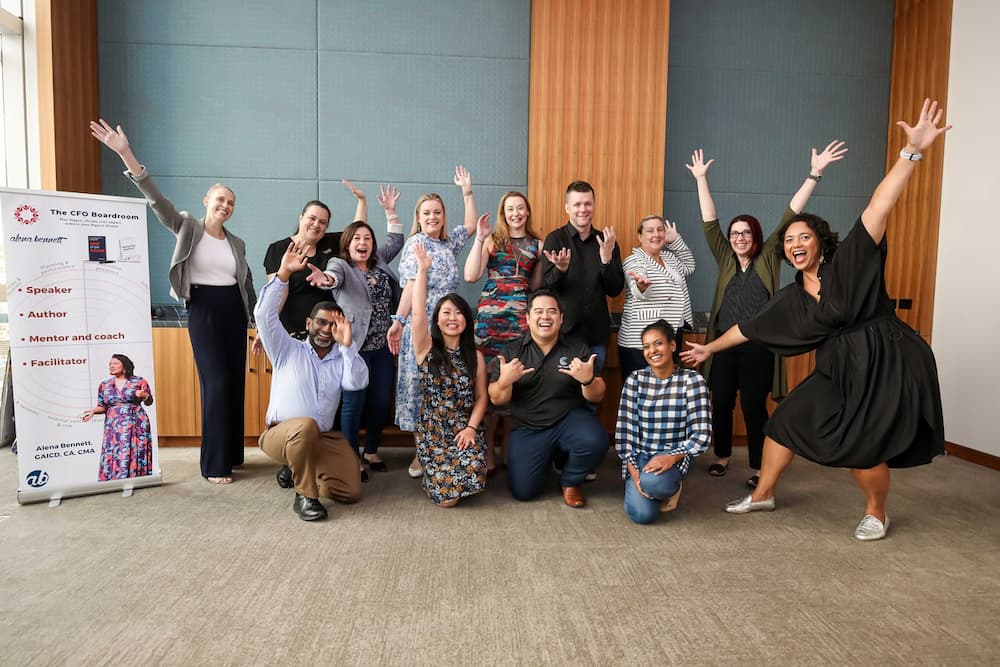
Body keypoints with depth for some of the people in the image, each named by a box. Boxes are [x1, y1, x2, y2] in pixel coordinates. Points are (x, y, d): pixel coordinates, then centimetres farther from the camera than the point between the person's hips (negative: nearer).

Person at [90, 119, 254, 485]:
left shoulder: (237, 243, 11)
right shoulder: (187, 227, 0)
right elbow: (156, 199, -14)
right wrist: (125, 154, -24)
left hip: (235, 313, 5)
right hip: (203, 312, -5)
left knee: (235, 384, 6)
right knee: (216, 383, -9)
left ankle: (231, 454, 18)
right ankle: (214, 464, -2)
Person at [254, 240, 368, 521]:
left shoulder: (341, 359, 11)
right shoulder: (288, 350, 5)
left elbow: (358, 383, -10)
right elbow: (265, 315, -9)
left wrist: (347, 345, -17)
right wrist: (283, 273, -17)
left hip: (324, 438, 4)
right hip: (282, 434, -4)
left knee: (351, 491, -13)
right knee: (305, 426, -41)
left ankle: (302, 470, 17)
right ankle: (304, 496, -20)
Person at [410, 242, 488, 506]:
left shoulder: (475, 356, 5)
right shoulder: (426, 349, -1)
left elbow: (481, 397, 6)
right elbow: (418, 312, -16)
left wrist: (471, 428, -10)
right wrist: (423, 270, -18)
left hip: (465, 428, 2)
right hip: (432, 430, -2)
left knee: (472, 473, -23)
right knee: (445, 496, -17)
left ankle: (440, 477, 13)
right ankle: (434, 476, 20)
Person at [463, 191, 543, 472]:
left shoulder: (537, 245, 13)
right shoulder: (492, 240, 7)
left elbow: (536, 285, 16)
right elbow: (470, 276, -6)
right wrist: (479, 239, -9)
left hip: (522, 316, 2)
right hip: (490, 314, -2)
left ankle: (507, 444, 18)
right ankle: (487, 447, 6)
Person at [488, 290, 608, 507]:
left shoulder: (579, 349, -3)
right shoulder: (511, 352, -2)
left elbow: (597, 397, -3)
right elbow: (497, 400, -3)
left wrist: (588, 380, -26)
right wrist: (504, 381, -26)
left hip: (570, 419, 0)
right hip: (528, 428, 1)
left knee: (595, 442, -32)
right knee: (523, 491, -8)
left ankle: (570, 481, 3)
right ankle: (548, 455, 26)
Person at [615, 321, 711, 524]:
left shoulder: (692, 380, -8)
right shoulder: (635, 380, -2)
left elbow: (702, 433, -12)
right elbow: (624, 428, -4)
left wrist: (672, 458, -26)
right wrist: (632, 468, -15)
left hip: (674, 455, -2)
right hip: (639, 455, 2)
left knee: (652, 481, -35)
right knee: (642, 514, -20)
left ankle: (673, 487, 2)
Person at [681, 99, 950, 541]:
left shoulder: (848, 262, -9)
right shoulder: (792, 297, 6)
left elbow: (877, 209, -21)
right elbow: (750, 327, 15)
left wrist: (911, 152, -31)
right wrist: (709, 348, 21)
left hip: (888, 363, -6)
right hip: (840, 370, 7)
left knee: (863, 446, -10)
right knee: (786, 420, 7)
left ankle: (876, 512, 21)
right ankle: (763, 495, 25)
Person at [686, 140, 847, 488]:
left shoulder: (768, 258, 3)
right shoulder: (725, 259, 7)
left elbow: (790, 217, -2)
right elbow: (709, 223, 4)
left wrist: (814, 174, -6)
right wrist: (701, 179, 2)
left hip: (758, 346, -2)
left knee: (754, 407, 2)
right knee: (721, 403, 9)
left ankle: (758, 468, 14)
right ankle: (722, 456, 26)